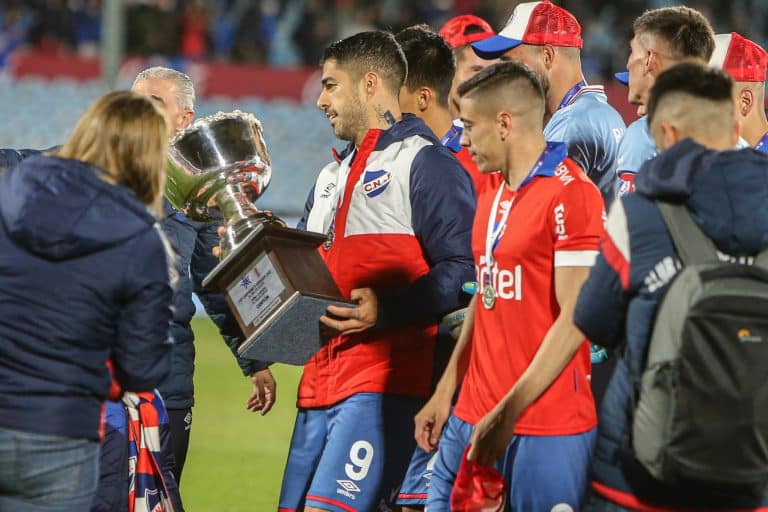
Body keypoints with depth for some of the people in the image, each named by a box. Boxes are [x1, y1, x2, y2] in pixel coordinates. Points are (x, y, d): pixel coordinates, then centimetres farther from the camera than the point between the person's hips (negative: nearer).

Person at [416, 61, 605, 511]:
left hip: (546, 424, -8)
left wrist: (509, 412, -19)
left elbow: (575, 320, -17)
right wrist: (446, 391, 17)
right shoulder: (492, 196, 17)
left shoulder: (571, 194, -13)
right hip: (472, 416, 9)